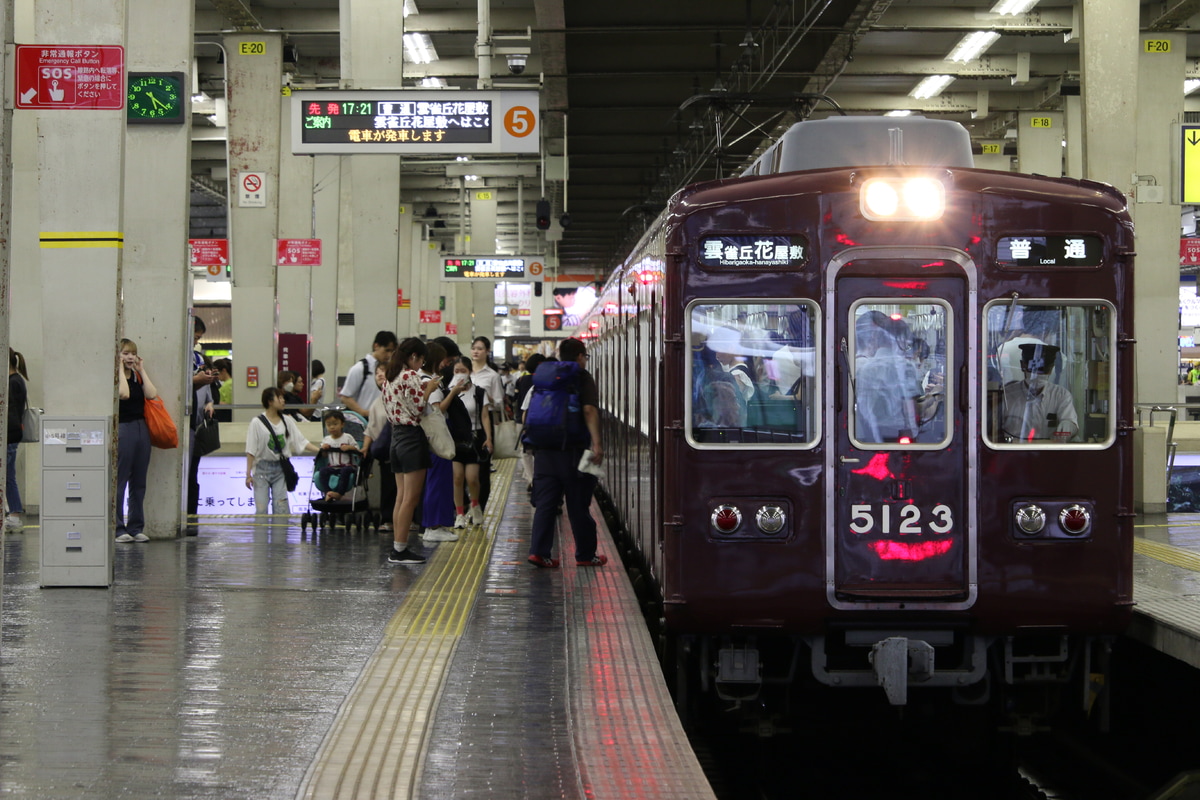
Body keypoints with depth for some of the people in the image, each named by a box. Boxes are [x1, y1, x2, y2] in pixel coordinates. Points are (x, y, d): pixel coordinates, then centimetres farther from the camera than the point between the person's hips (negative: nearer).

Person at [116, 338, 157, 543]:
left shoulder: (137, 377, 15)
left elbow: (151, 394, -2)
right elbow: (123, 394, -22)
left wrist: (142, 371, 2)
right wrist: (121, 369, -13)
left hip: (141, 428, 7)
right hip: (122, 429, -7)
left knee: (139, 483, 8)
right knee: (118, 482, -4)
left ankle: (136, 527, 14)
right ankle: (118, 528, 0)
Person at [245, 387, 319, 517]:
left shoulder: (287, 421, 6)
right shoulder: (257, 423, -5)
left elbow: (301, 442, 5)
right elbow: (251, 451, -6)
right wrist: (248, 474, -10)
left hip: (280, 468, 3)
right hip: (262, 468, -3)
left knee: (281, 509, -4)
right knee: (261, 509, -4)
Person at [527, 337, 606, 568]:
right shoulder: (582, 377, -4)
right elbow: (589, 410, -17)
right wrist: (596, 443, -22)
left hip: (544, 448, 5)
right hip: (572, 450, -5)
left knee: (545, 503, 6)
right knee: (578, 505, 3)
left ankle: (539, 551, -3)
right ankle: (585, 555, 10)